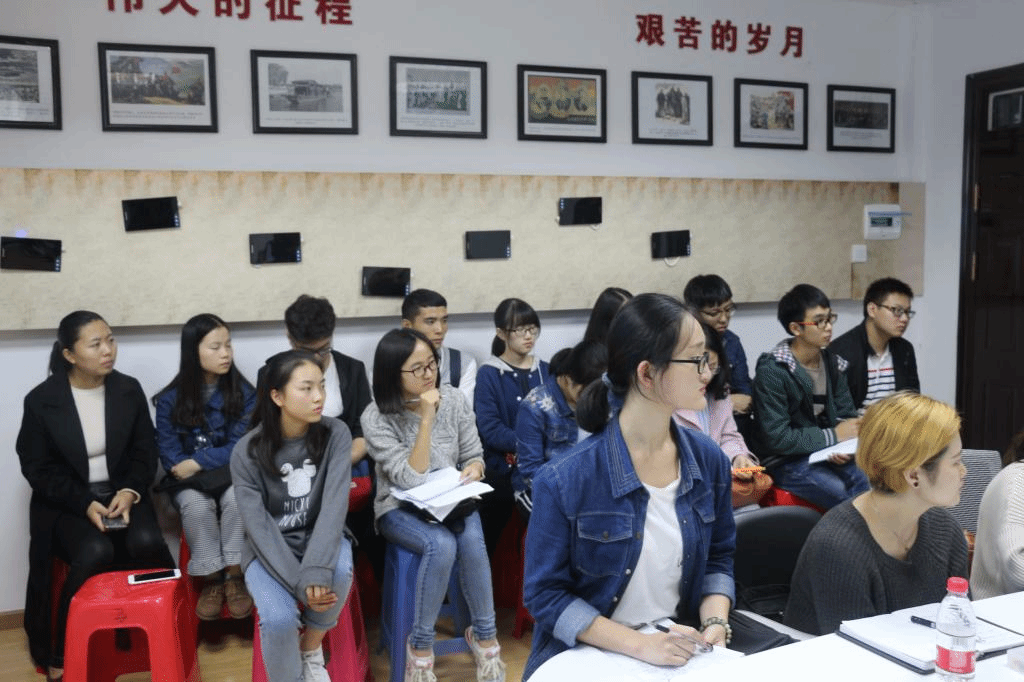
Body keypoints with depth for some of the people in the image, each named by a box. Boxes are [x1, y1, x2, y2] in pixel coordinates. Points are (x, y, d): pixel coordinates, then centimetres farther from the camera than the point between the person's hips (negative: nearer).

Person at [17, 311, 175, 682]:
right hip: (66, 502, -2)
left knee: (147, 543, -27)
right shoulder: (41, 400, -8)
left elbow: (145, 452, 4)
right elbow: (38, 469, -5)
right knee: (95, 551, -30)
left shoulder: (129, 390, 0)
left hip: (121, 493, 2)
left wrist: (130, 492, -15)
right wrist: (85, 504, -18)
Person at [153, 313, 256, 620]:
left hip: (230, 474, 0)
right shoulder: (170, 399, -2)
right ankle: (212, 580, -16)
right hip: (189, 481, 0)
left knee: (236, 497, -33)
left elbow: (240, 447, -9)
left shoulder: (243, 392, -3)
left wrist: (199, 462, -20)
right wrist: (188, 470, -19)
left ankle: (235, 576, -18)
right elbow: (169, 454, -2)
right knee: (197, 505, -33)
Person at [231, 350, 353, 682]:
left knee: (341, 568, -32)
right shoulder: (246, 451, -16)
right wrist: (300, 584, -29)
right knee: (280, 619, -30)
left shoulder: (335, 434, -13)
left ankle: (311, 649, -2)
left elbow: (334, 505, -22)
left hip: (320, 537, 2)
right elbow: (259, 527, -19)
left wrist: (316, 571, -35)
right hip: (269, 549, -2)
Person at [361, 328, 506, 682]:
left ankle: (484, 634, -10)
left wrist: (474, 469, -19)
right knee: (441, 544, -33)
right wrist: (426, 419, -27)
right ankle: (420, 645, -16)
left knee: (471, 539, -30)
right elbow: (412, 479, -22)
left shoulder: (454, 399, -5)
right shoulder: (376, 418, -16)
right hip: (400, 508, -3)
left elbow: (473, 455, 5)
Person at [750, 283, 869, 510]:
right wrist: (833, 435, -14)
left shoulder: (832, 363, 6)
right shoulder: (772, 371, -15)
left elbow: (848, 415, 11)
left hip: (828, 453, 6)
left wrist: (846, 444, -12)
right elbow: (776, 438, -18)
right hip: (786, 461, -6)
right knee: (853, 499, -26)